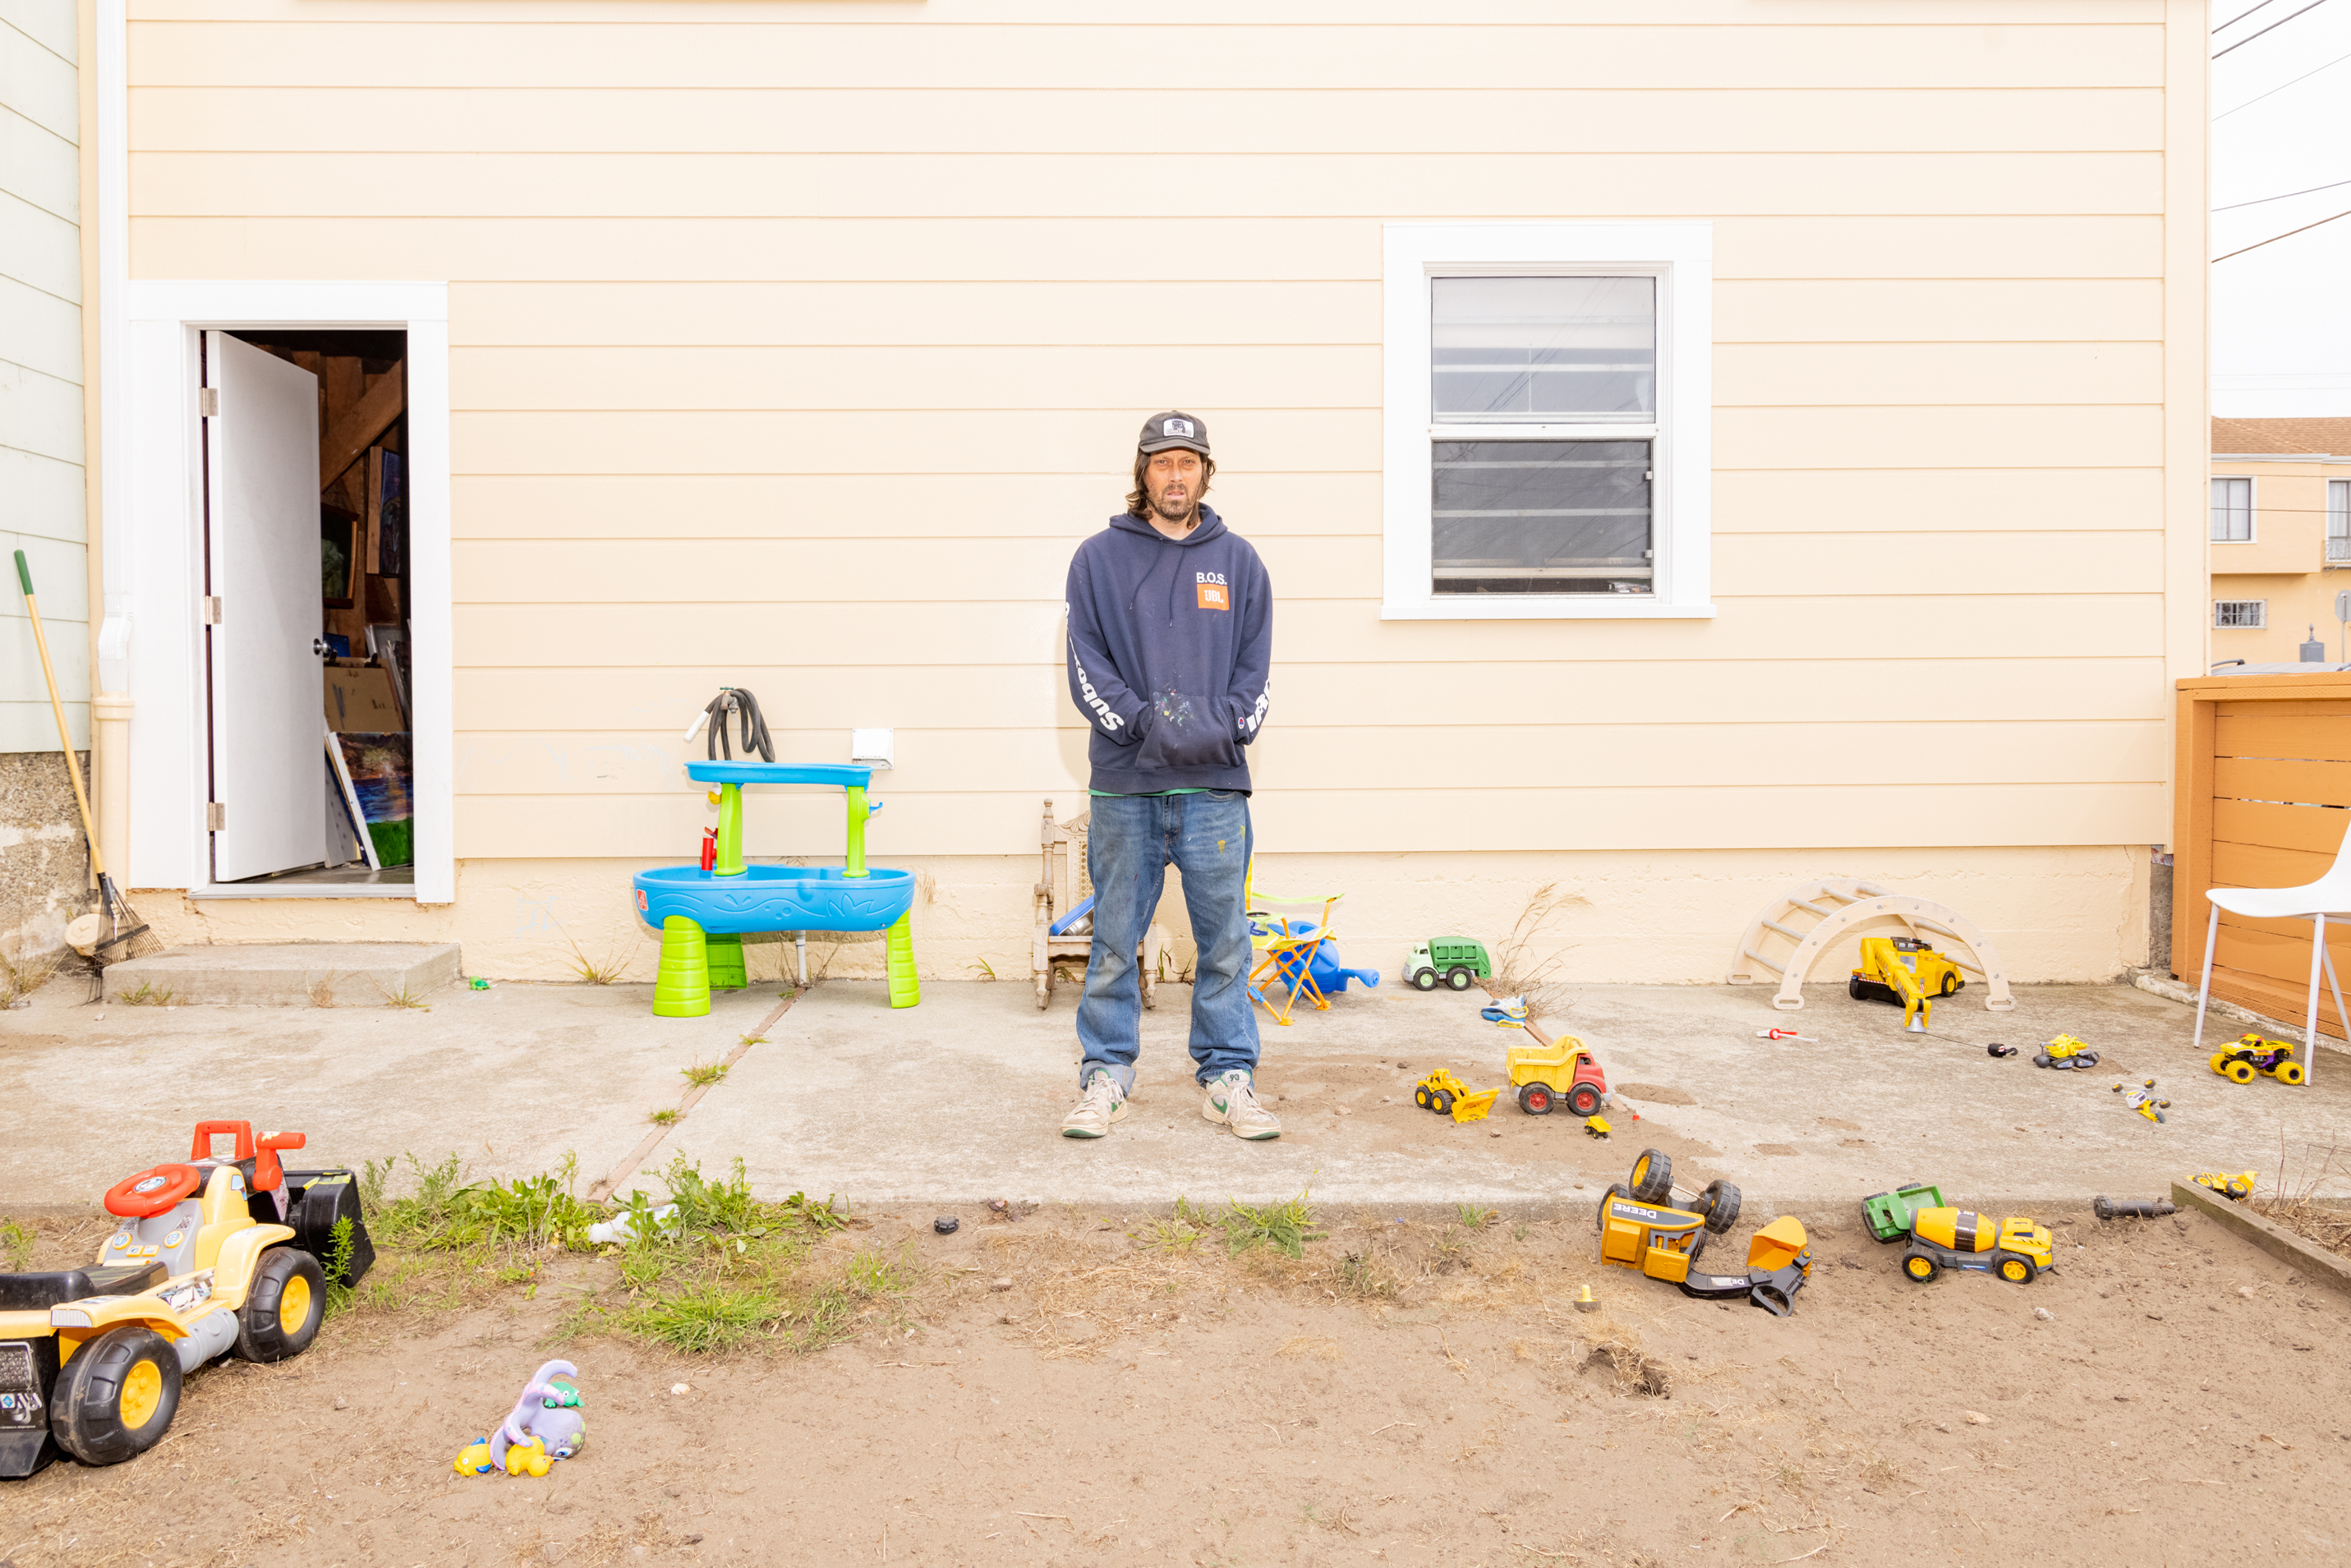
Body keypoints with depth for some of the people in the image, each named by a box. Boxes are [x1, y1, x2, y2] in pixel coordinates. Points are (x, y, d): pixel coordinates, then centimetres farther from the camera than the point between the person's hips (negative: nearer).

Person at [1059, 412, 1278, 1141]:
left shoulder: (1239, 561, 12)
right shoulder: (1098, 558, 6)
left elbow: (1255, 667, 9)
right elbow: (1086, 664, 0)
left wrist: (1224, 725, -9)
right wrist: (1144, 721, -14)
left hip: (1215, 784, 1)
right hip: (1125, 782, -1)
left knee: (1225, 941, 5)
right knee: (1114, 942, 6)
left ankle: (1228, 1078, 17)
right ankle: (1105, 1076, 18)